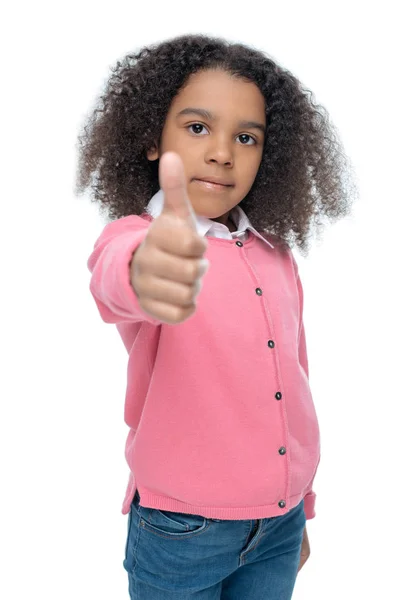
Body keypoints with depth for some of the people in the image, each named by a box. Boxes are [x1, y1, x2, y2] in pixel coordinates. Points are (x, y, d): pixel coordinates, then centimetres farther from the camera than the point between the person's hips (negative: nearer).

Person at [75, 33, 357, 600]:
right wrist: (142, 275, -60)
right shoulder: (134, 236, -12)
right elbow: (114, 276, -37)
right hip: (181, 531, -4)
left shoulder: (278, 259, 3)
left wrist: (300, 510, 16)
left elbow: (293, 383, 11)